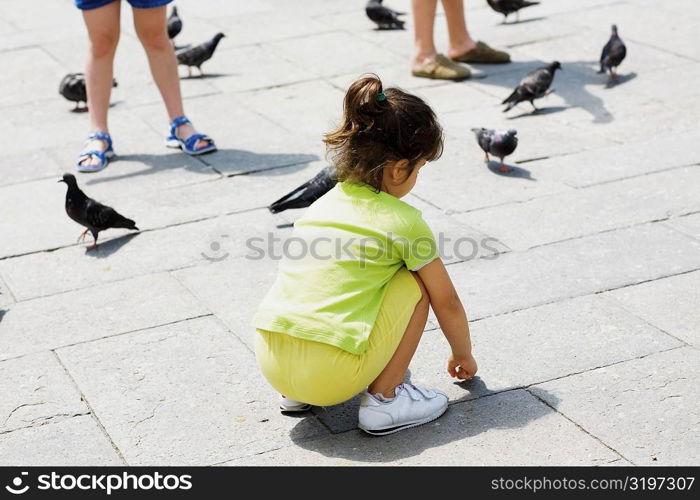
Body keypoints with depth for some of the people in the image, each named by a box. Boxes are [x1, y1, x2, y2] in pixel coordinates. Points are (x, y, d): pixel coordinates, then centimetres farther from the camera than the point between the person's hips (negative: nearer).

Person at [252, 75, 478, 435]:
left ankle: (295, 394, 23)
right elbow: (447, 304, 13)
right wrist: (463, 356, 32)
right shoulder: (404, 222, 0)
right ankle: (383, 399, 8)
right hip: (330, 375, -6)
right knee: (417, 284, 9)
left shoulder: (323, 204, 18)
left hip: (270, 362, 7)